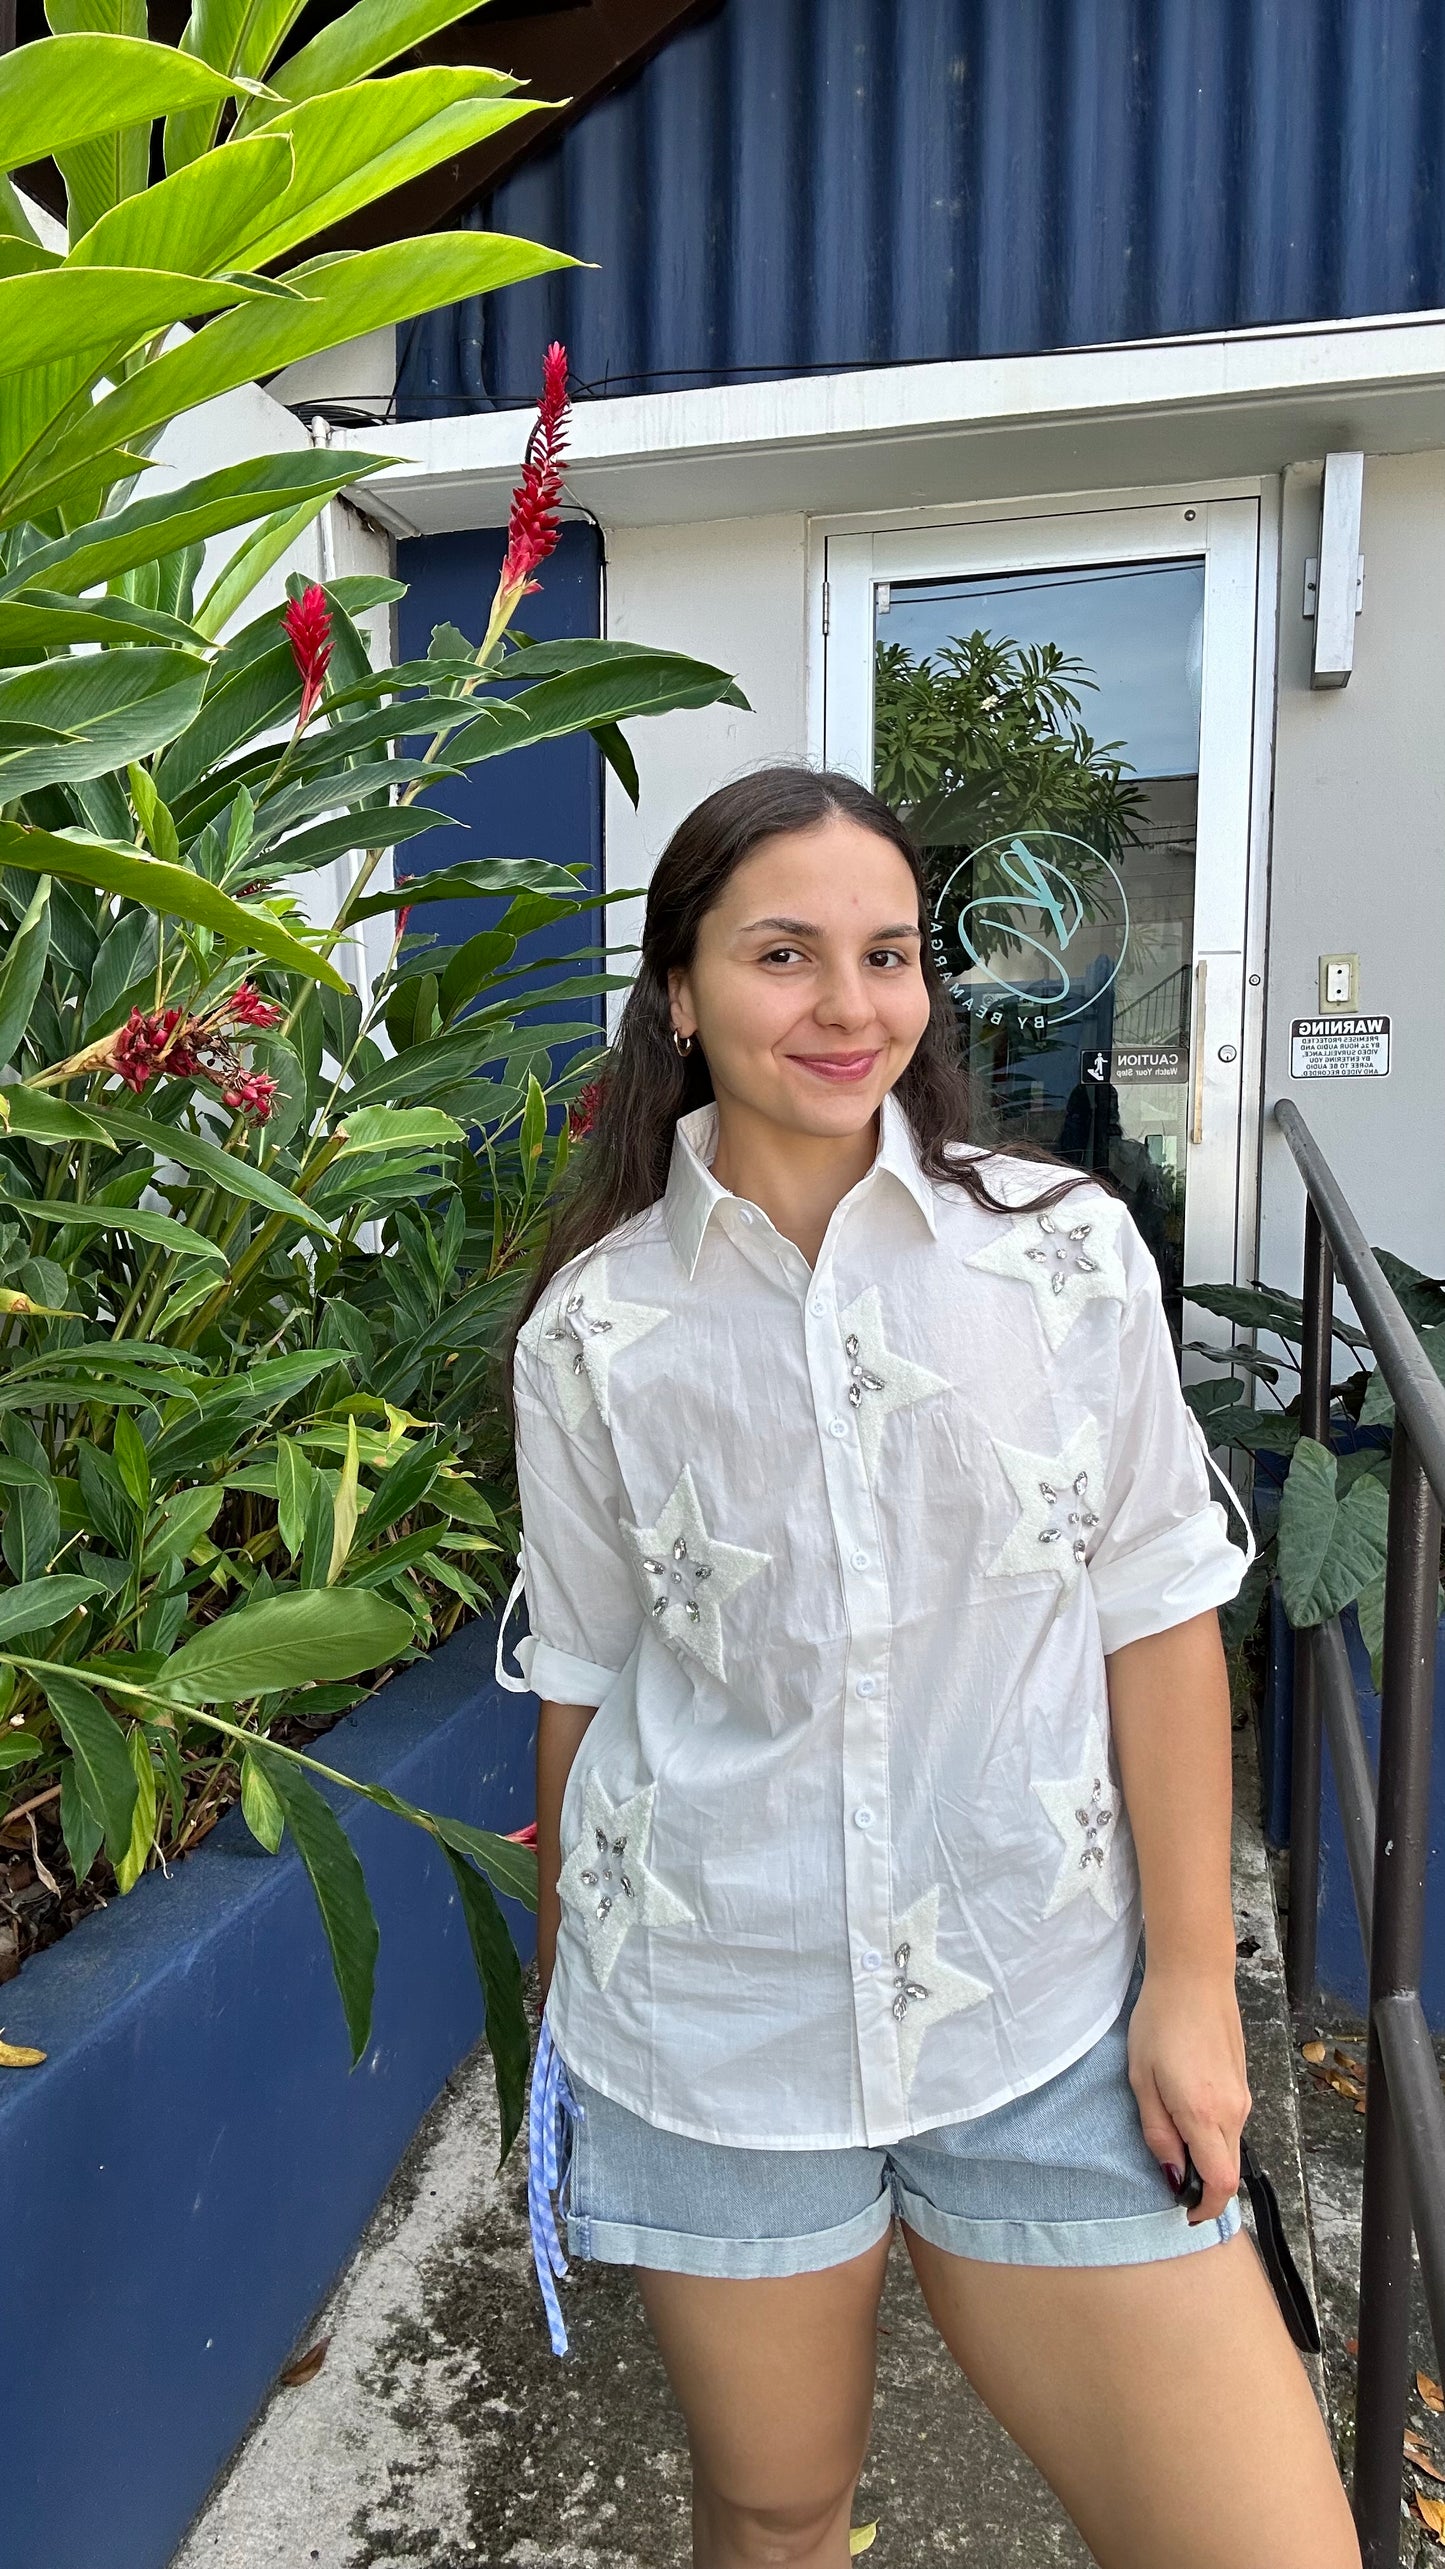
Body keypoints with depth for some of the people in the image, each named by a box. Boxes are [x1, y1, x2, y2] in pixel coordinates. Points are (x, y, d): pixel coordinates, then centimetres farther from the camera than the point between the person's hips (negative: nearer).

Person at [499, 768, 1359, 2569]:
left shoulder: (1068, 1252, -6)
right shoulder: (594, 1327, -5)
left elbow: (1154, 1619, -1)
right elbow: (585, 1675, 4)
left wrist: (1192, 1973, -1)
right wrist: (573, 1979, 13)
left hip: (1050, 2020, 1)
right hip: (713, 2030, 0)